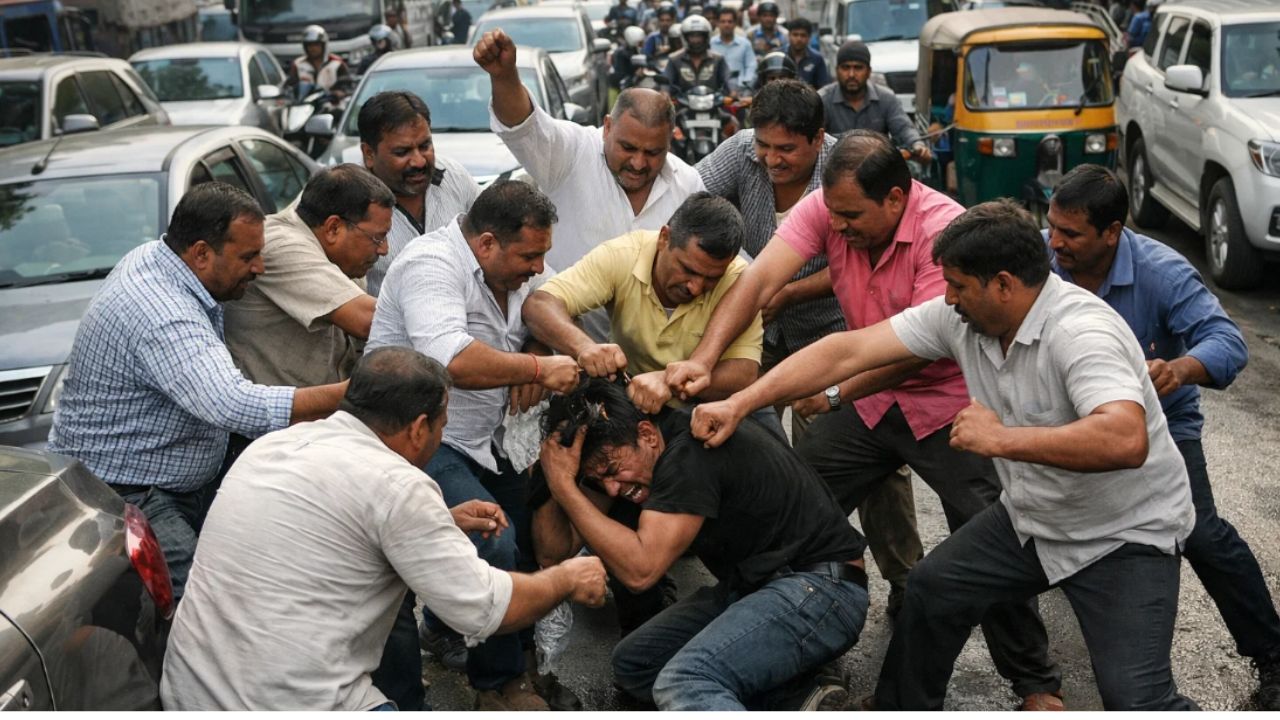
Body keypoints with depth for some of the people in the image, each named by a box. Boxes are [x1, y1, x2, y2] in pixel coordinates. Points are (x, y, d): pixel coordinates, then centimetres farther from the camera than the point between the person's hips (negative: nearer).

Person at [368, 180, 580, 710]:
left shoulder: (510, 273, 9)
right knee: (495, 547, -25)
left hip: (479, 446, 10)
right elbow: (453, 360, -36)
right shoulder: (432, 266, -21)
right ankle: (500, 684, -5)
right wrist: (539, 368, -26)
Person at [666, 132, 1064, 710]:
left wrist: (835, 393, -31)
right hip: (870, 397, 5)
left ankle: (1035, 682, 17)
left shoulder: (943, 228, -26)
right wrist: (703, 358, -33)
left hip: (947, 403, -5)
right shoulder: (826, 209, -11)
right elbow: (760, 279, -21)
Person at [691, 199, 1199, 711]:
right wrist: (738, 403, -16)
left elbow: (1127, 440, -46)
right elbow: (848, 351, -10)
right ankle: (899, 709, 30)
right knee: (930, 590, 10)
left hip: (1126, 533, -7)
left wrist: (1001, 440, -40)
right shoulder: (961, 318, -8)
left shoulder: (1081, 333, -30)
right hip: (1034, 518, 7)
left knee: (1134, 698, -19)